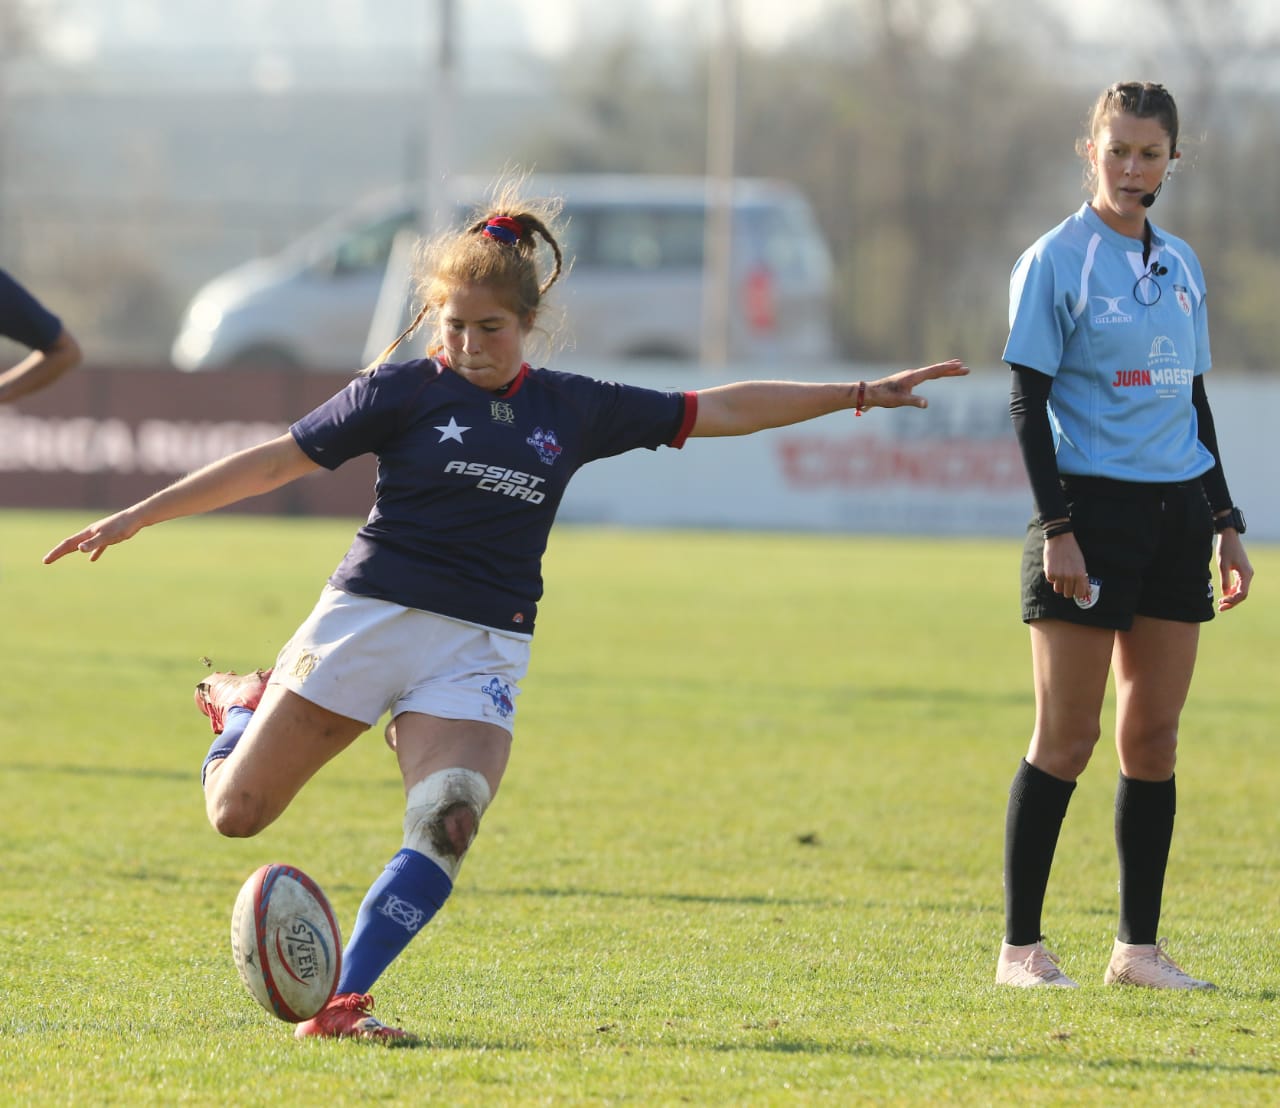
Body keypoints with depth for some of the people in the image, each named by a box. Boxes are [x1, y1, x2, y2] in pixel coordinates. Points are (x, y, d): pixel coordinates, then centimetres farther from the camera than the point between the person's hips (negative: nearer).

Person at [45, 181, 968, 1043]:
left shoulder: (574, 410, 8)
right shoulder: (404, 391, -1)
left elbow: (717, 411, 14)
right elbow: (279, 460, 0)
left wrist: (861, 395, 13)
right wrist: (138, 517, -3)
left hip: (481, 650, 2)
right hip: (372, 616, -2)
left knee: (447, 824, -23)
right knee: (236, 813, 2)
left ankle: (341, 1003, -21)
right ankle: (246, 707, 36)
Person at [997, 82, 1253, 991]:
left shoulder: (1180, 266, 13)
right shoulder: (1057, 261, -5)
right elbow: (1028, 402, -8)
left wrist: (1225, 522, 16)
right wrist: (1056, 528, -15)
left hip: (1176, 513, 6)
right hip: (1093, 508, -6)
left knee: (1155, 735, 5)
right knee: (1067, 736, -5)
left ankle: (1139, 947, 10)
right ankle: (1021, 946, 2)